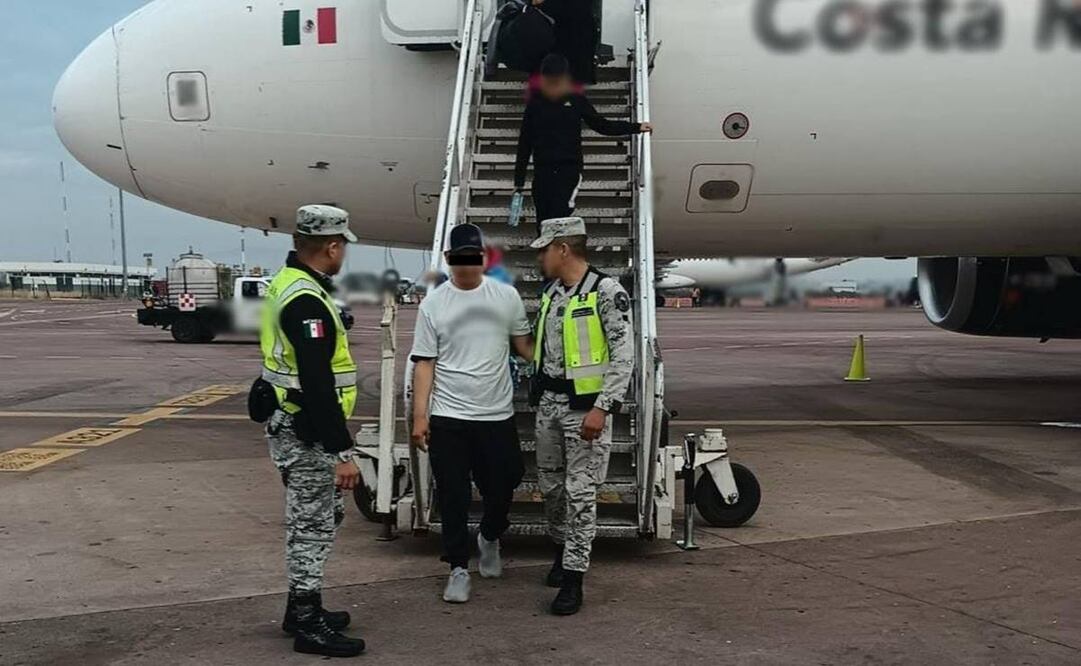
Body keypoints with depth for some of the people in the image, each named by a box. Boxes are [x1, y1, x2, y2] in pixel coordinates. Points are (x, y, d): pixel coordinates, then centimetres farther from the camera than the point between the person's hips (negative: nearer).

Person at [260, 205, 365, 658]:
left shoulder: (287, 284, 11)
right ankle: (308, 625, 10)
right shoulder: (306, 301, -22)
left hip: (291, 425, 10)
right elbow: (318, 385, -27)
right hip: (307, 436, -10)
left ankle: (302, 609, 30)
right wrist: (342, 452, -25)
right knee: (312, 526, 0)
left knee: (322, 517, 20)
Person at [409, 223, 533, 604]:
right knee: (453, 497, 3)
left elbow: (523, 344, 11)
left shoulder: (507, 296, 3)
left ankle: (489, 538, 39)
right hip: (448, 418, -1)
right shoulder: (433, 304, 0)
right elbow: (424, 363, 0)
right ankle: (458, 569, 16)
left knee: (501, 490, 10)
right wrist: (420, 417, -5)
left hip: (497, 415, 1)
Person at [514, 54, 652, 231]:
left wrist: (636, 127, 4)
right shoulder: (535, 104, 7)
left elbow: (601, 125, 12)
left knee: (559, 219, -18)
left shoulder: (576, 101, 4)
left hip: (569, 170, -2)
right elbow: (524, 144, 10)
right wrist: (519, 180, 8)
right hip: (542, 172, 2)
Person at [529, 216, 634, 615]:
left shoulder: (607, 292, -13)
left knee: (580, 492, -4)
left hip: (586, 407, -7)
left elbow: (624, 356, -16)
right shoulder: (551, 292, 10)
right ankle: (562, 548, 36)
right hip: (548, 403, 7)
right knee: (550, 485, 15)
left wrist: (602, 408, -21)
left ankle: (573, 578, 2)